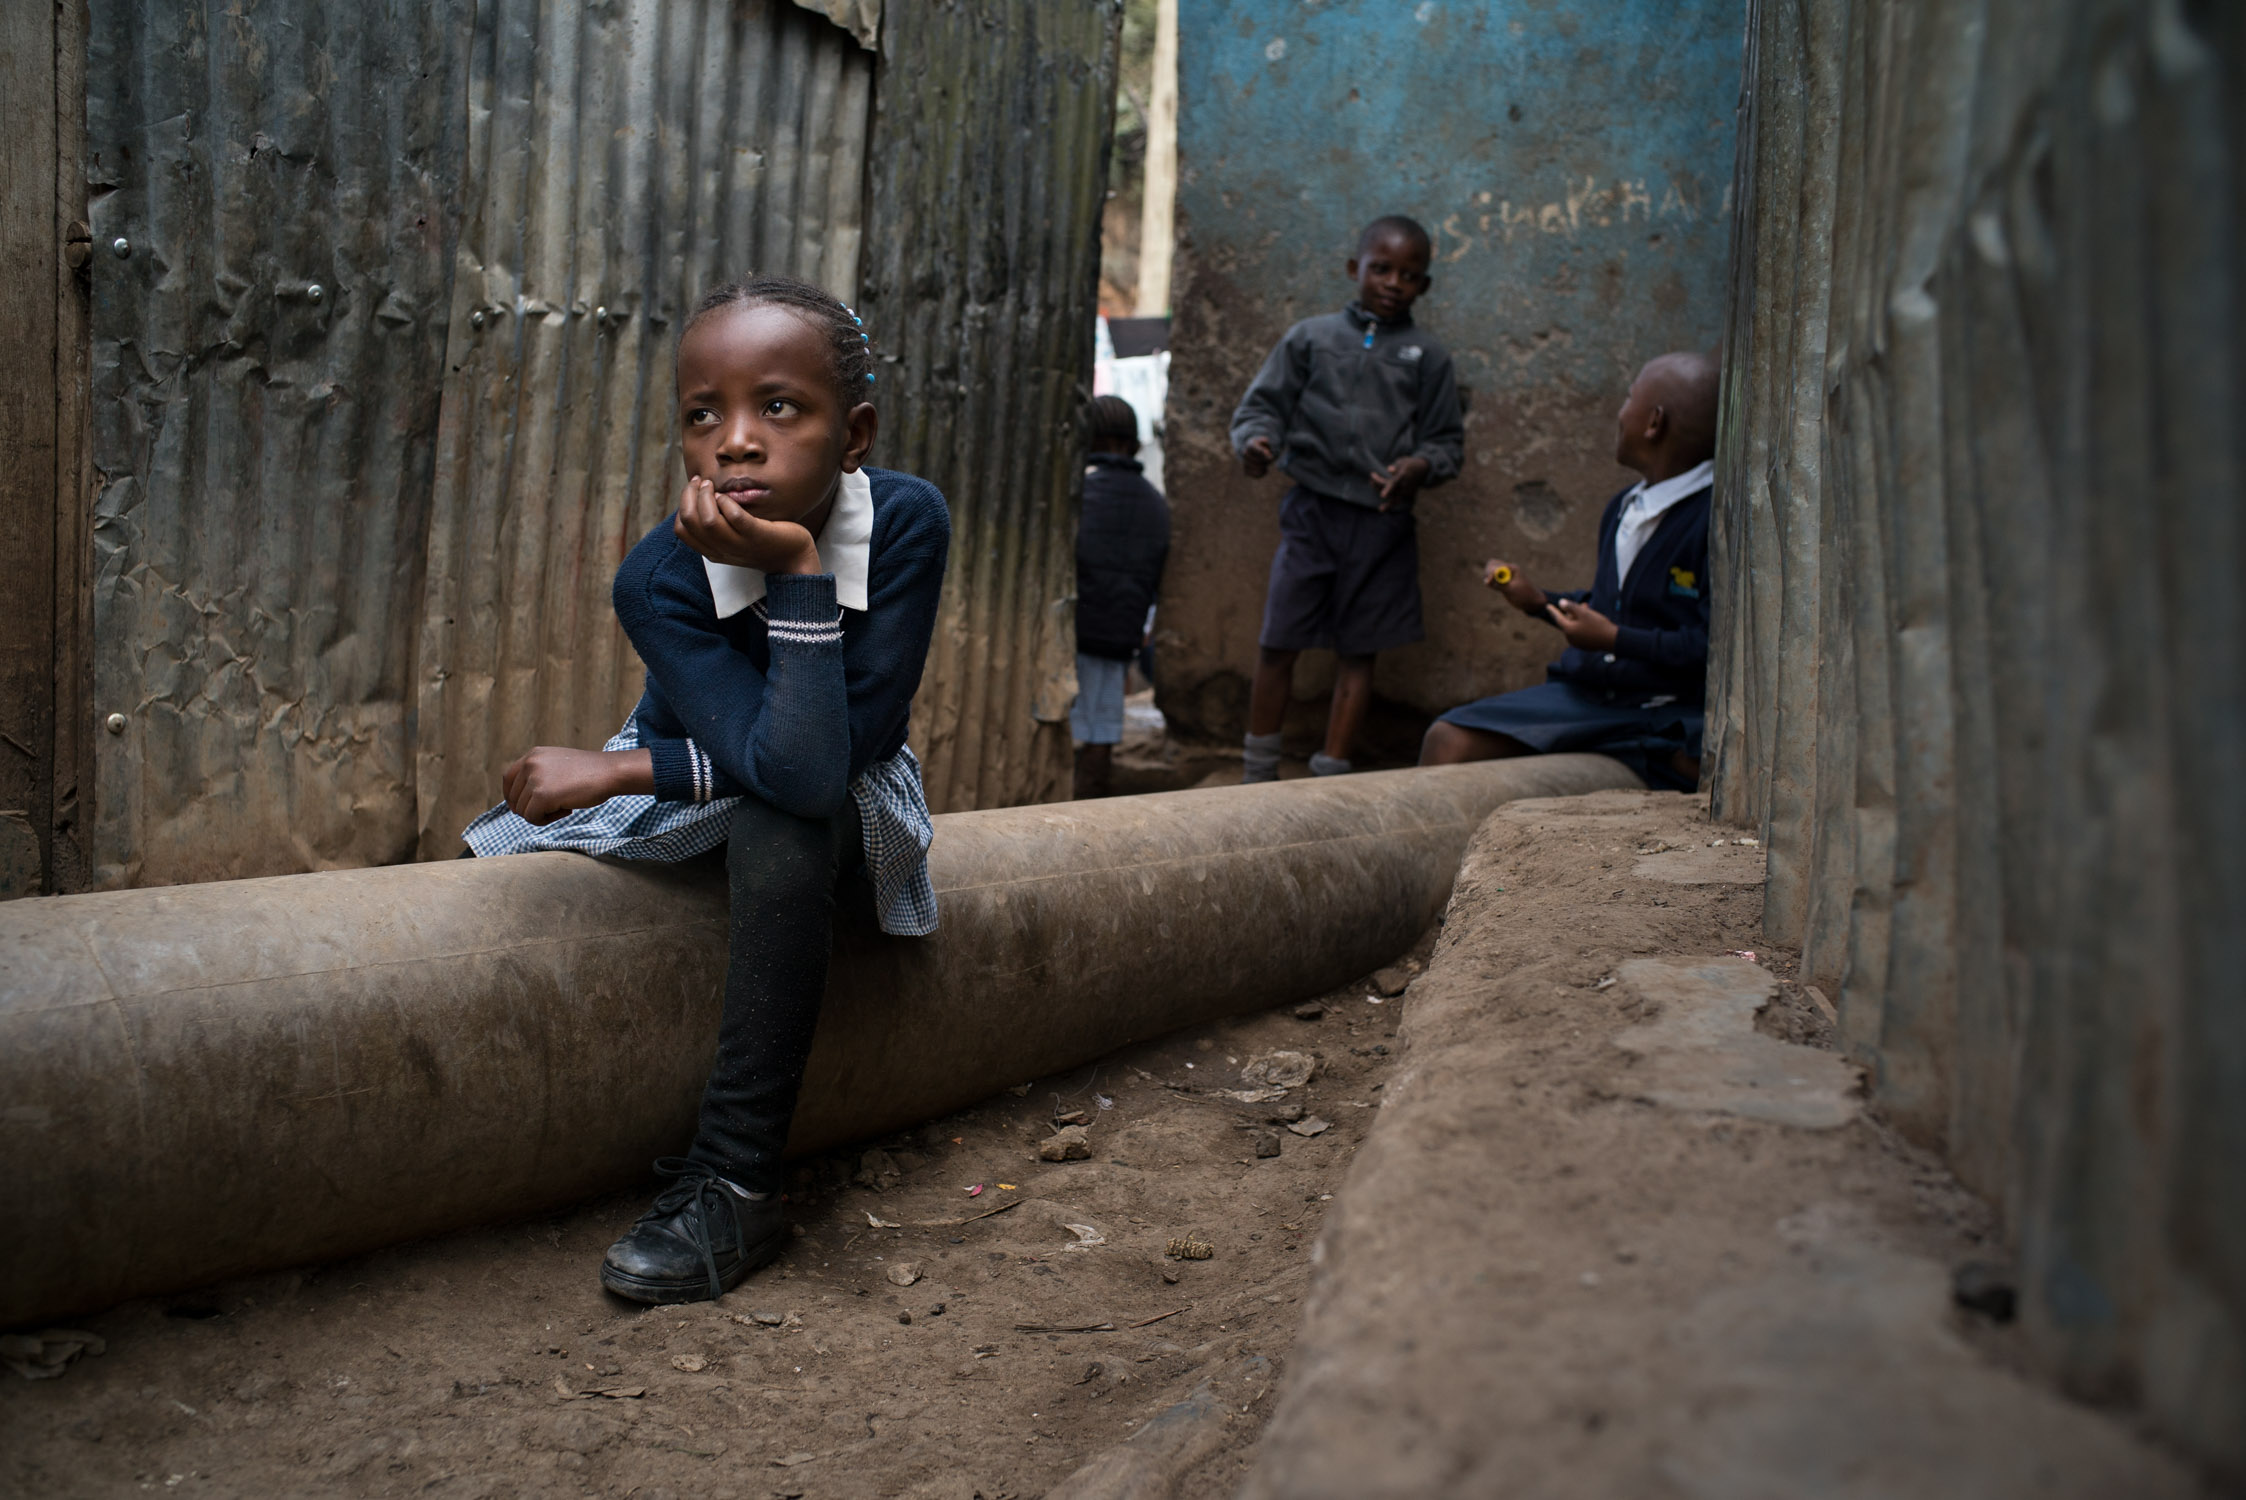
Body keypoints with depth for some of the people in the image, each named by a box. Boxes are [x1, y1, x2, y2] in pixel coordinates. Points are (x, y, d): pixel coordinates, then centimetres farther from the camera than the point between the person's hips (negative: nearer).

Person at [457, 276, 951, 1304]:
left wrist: (623, 771, -28)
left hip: (855, 802, -3)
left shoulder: (905, 521, -28)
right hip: (691, 788, 3)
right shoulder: (660, 578, -27)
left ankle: (736, 1184, -31)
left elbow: (841, 755, -32)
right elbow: (789, 765, -38)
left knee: (784, 833, -37)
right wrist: (798, 572, -43)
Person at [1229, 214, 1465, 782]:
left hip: (1383, 521, 1)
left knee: (1359, 651, 6)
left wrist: (1421, 467, -13)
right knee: (1279, 643, -1)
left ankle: (1329, 775, 16)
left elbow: (1448, 439, 8)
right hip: (1313, 510, -1)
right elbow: (1264, 403, 6)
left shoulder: (1428, 358, 9)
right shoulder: (1311, 337, 7)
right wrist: (1256, 441, -16)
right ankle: (1258, 772, 14)